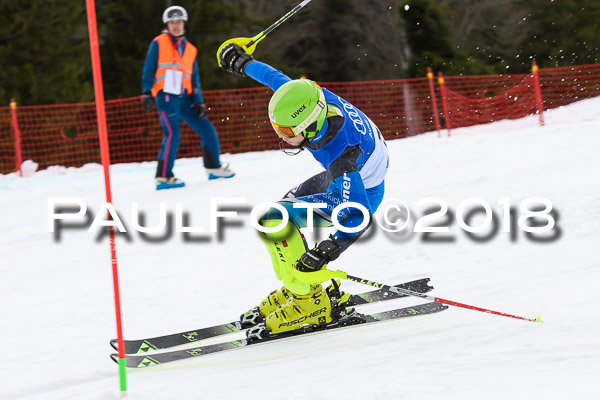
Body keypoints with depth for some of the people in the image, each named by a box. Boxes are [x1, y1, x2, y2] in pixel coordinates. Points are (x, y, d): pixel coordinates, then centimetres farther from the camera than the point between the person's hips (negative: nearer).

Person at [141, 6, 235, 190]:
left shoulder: (190, 50, 18)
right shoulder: (159, 43, 4)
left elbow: (194, 79, 18)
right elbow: (149, 70, 1)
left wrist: (199, 102, 8)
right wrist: (146, 93, -10)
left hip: (184, 98, 6)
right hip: (165, 96, -6)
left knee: (207, 130, 4)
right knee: (172, 133, -20)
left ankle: (213, 168, 20)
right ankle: (163, 177, -16)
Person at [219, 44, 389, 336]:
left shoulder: (338, 156, -41)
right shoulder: (310, 99, -22)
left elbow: (357, 216, -39)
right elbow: (278, 79, 0)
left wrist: (326, 252, -47)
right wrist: (243, 63, 15)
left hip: (362, 195, -9)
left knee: (273, 220, -18)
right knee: (285, 209, 20)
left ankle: (310, 301, -9)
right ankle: (295, 290, 22)